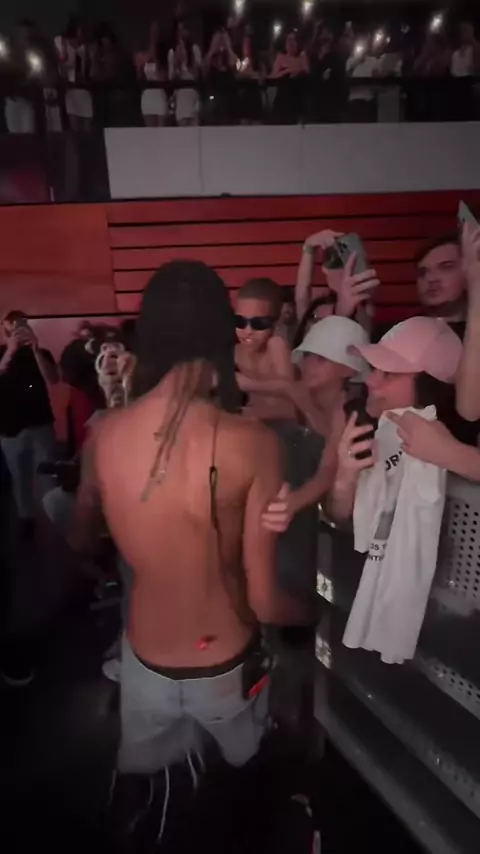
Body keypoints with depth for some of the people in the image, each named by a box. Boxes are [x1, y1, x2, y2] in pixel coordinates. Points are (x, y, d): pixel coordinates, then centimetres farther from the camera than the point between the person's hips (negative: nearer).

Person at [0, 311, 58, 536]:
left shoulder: (41, 353, 4)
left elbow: (53, 379, -14)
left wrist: (35, 349, -24)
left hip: (41, 424, 0)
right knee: (20, 476, 6)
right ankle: (26, 517, 19)